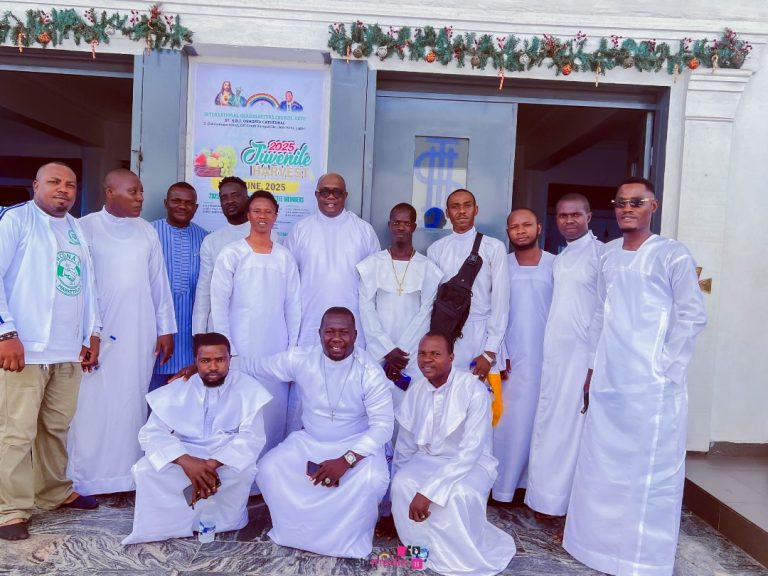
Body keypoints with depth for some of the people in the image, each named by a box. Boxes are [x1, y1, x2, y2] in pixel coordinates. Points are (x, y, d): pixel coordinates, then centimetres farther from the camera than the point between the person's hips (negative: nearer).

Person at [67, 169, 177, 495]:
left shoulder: (147, 231, 9)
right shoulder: (85, 228, -2)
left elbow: (159, 282, 10)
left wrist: (165, 329, 7)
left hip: (140, 334, 3)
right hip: (98, 333, -3)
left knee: (131, 404, 7)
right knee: (93, 405, 1)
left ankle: (125, 476, 16)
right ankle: (86, 480, 13)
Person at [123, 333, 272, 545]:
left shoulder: (248, 388, -9)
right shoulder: (177, 390, -3)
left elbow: (252, 436, -15)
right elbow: (151, 432, -11)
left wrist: (214, 464, -32)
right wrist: (185, 461, -30)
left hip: (229, 460, -2)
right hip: (185, 456, 2)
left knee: (246, 469, -33)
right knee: (145, 469, -22)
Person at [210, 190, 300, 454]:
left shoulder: (285, 257, 6)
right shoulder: (231, 253, -2)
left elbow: (293, 305, 7)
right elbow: (218, 304, -4)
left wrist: (292, 348, 5)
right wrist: (227, 349, -7)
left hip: (277, 350, 3)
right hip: (241, 349, -2)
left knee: (275, 411, 6)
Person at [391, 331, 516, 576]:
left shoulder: (474, 390, -22)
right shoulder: (416, 390, -4)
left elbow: (470, 451, -28)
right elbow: (405, 445, 7)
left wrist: (428, 491, -33)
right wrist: (398, 483, 8)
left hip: (470, 463, -4)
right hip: (427, 459, 5)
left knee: (457, 495, -36)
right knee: (402, 486, -26)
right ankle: (429, 549, -1)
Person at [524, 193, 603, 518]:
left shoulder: (599, 253, -8)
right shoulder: (560, 258, 14)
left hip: (584, 354, -7)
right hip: (554, 353, 7)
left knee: (575, 427, -1)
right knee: (548, 424, 13)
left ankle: (578, 510, 12)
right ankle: (551, 498, 26)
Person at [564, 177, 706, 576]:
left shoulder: (673, 255, -5)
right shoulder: (610, 254, 11)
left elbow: (692, 316, -6)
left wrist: (663, 367, -9)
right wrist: (594, 364, 12)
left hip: (652, 383, -5)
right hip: (608, 380, 6)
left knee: (649, 469, 4)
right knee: (603, 464, 13)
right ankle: (604, 539, 31)